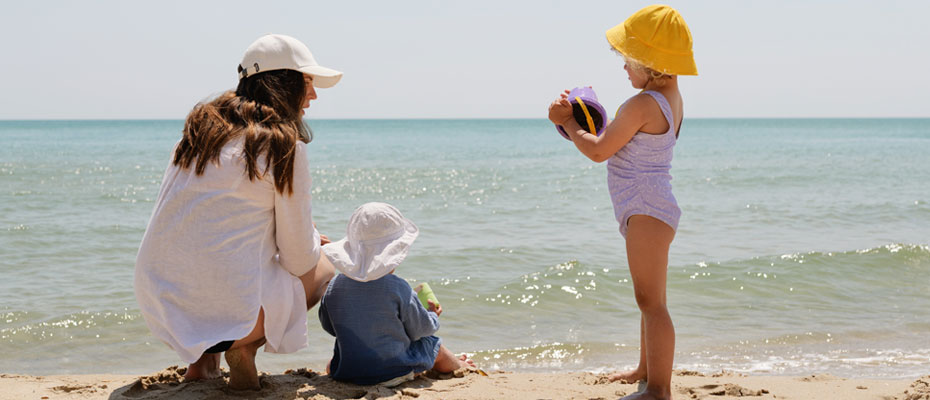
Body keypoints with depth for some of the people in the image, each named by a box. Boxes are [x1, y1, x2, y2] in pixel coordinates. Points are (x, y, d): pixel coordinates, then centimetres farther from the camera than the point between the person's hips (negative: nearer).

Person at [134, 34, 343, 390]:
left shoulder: (202, 126, 13)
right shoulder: (284, 146, -7)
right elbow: (299, 259, -3)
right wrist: (313, 240, 22)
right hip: (225, 304, -6)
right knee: (323, 269, 20)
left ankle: (202, 355, 18)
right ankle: (244, 345, -1)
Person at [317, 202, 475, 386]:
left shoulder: (335, 285, -8)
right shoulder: (398, 288, -20)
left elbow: (329, 326, 7)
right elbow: (420, 329, -8)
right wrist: (432, 315, 16)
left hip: (345, 372, 3)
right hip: (393, 371, -2)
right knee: (434, 346, 25)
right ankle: (458, 367, 51)